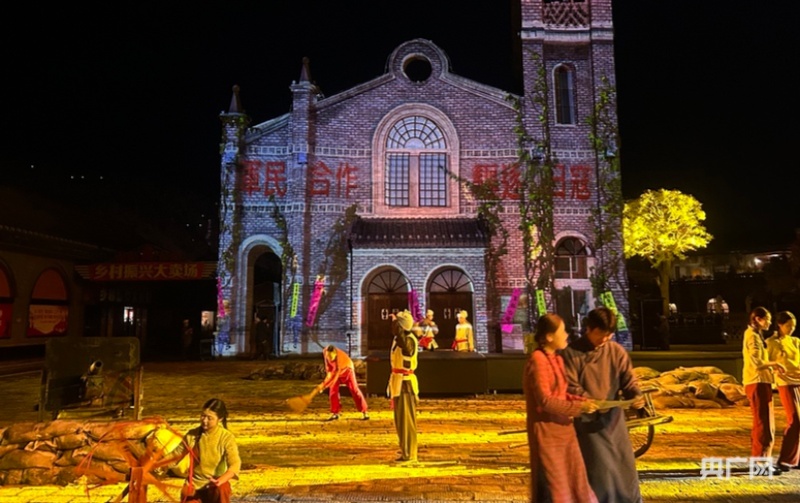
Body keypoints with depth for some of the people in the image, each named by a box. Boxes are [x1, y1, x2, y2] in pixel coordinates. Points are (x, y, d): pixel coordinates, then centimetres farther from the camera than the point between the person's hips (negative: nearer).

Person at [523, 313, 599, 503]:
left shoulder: (557, 359, 8)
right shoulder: (538, 360, -19)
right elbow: (545, 400, -23)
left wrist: (583, 401, -2)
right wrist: (579, 408, -19)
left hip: (563, 429, 9)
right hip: (547, 431, -9)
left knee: (576, 482, 16)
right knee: (552, 486, 4)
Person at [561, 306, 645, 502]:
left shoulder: (617, 351, 0)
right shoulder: (572, 353, -11)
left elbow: (629, 380, 1)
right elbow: (571, 387, -12)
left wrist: (636, 396, -20)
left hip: (613, 417, 4)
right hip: (587, 420, -4)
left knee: (624, 464, 15)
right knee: (599, 468, -1)